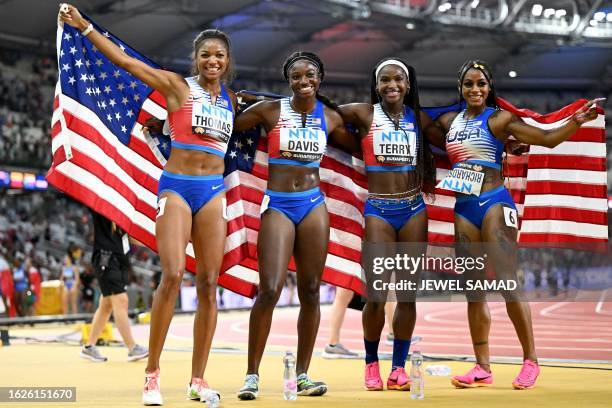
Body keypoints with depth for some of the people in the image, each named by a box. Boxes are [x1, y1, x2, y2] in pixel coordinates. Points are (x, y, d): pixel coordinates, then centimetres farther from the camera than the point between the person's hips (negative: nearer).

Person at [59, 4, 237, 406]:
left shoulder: (230, 99, 14)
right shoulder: (177, 85, 0)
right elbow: (125, 60, -4)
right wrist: (84, 26, -8)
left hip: (213, 191, 5)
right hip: (176, 187, -4)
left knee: (209, 283, 0)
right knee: (173, 275, -17)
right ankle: (152, 375, -8)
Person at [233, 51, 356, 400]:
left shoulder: (330, 117, 7)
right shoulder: (270, 111, -2)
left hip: (313, 205, 3)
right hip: (277, 205, -3)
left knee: (311, 291, 3)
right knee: (269, 290, -13)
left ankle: (303, 375, 12)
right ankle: (252, 374, -2)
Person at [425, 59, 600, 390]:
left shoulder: (499, 119, -3)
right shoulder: (448, 121, 11)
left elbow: (547, 138, -10)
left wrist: (576, 121, -24)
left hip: (494, 203, -5)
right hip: (463, 208, 5)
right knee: (473, 290, 5)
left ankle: (530, 361, 1)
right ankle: (482, 368, 10)